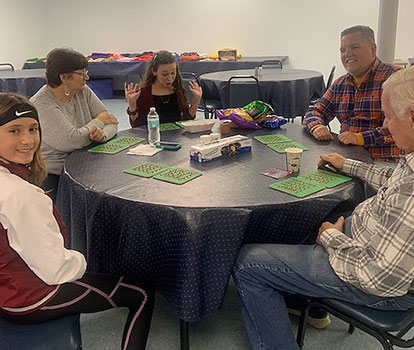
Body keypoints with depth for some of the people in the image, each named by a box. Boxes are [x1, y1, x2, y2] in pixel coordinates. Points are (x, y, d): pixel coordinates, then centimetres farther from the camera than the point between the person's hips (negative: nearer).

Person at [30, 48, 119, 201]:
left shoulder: (84, 92, 5)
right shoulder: (42, 105, -16)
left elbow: (111, 122, 3)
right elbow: (72, 141, -25)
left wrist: (103, 133, -21)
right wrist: (98, 121, -10)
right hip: (53, 176, -6)